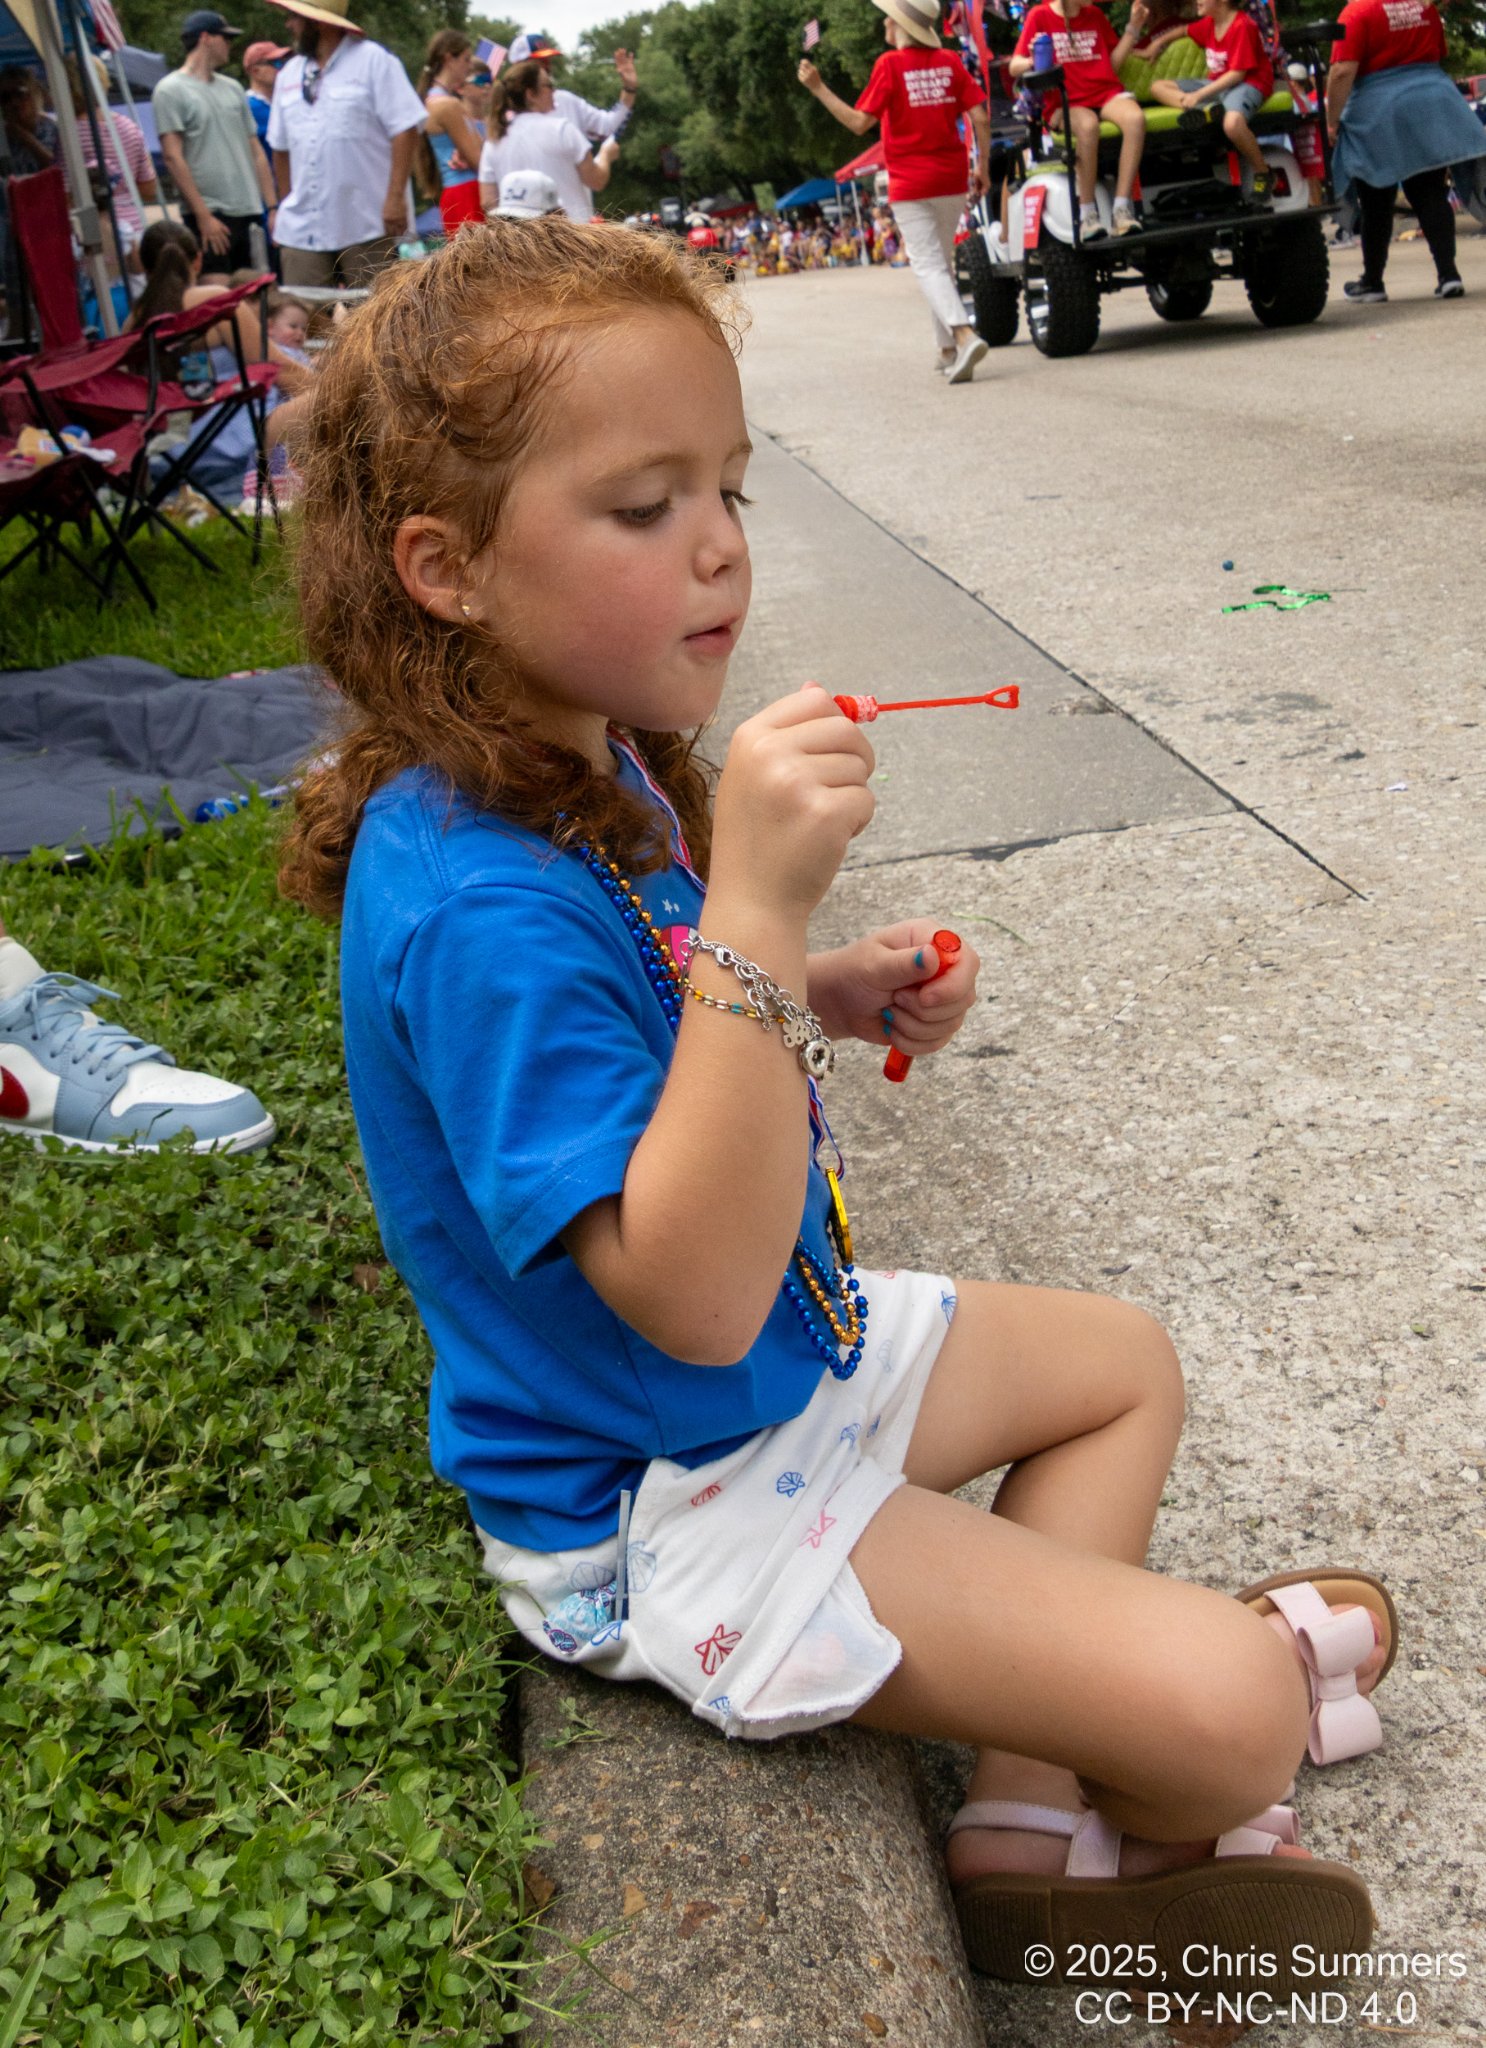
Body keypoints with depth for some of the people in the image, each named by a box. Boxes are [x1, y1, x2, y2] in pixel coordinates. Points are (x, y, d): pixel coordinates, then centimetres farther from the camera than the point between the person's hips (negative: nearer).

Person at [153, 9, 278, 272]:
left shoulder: (233, 89, 17)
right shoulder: (170, 90, -1)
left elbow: (256, 152, 17)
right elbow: (173, 158, -9)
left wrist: (272, 208, 8)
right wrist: (203, 216, -16)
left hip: (250, 214, 6)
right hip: (211, 217, -6)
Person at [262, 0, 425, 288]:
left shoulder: (372, 60, -2)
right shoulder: (289, 74, 15)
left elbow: (405, 129, -9)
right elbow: (280, 147, 20)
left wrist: (395, 197, -16)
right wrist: (287, 204, 17)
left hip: (366, 227, -5)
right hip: (301, 230, 5)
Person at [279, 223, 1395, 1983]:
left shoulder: (596, 776, -1)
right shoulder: (483, 907, -32)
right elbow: (694, 1293, -34)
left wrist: (832, 997, -2)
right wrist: (756, 911, -41)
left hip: (796, 1348, 10)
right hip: (670, 1509, -10)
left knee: (1127, 1367, 24)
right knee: (1230, 1707, -13)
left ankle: (1029, 1819, 15)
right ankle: (1156, 1821, 26)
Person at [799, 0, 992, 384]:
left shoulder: (890, 64, -10)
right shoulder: (950, 61, 4)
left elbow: (859, 123, -12)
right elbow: (980, 118, -1)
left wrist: (819, 88, -6)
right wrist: (982, 166, 8)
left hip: (910, 184, -5)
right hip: (952, 178, 5)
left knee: (928, 265, -5)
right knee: (942, 262, 18)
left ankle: (964, 335, -28)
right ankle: (948, 349, 20)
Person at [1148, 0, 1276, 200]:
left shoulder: (1243, 25, -17)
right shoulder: (1209, 23, 7)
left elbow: (1237, 73, -22)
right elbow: (1184, 30, 30)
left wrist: (1198, 95, -25)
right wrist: (1156, 44, 24)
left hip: (1247, 83, -9)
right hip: (1218, 83, 9)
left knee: (1233, 123, -44)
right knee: (1158, 86, 1)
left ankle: (1263, 173, -18)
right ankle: (1205, 109, -26)